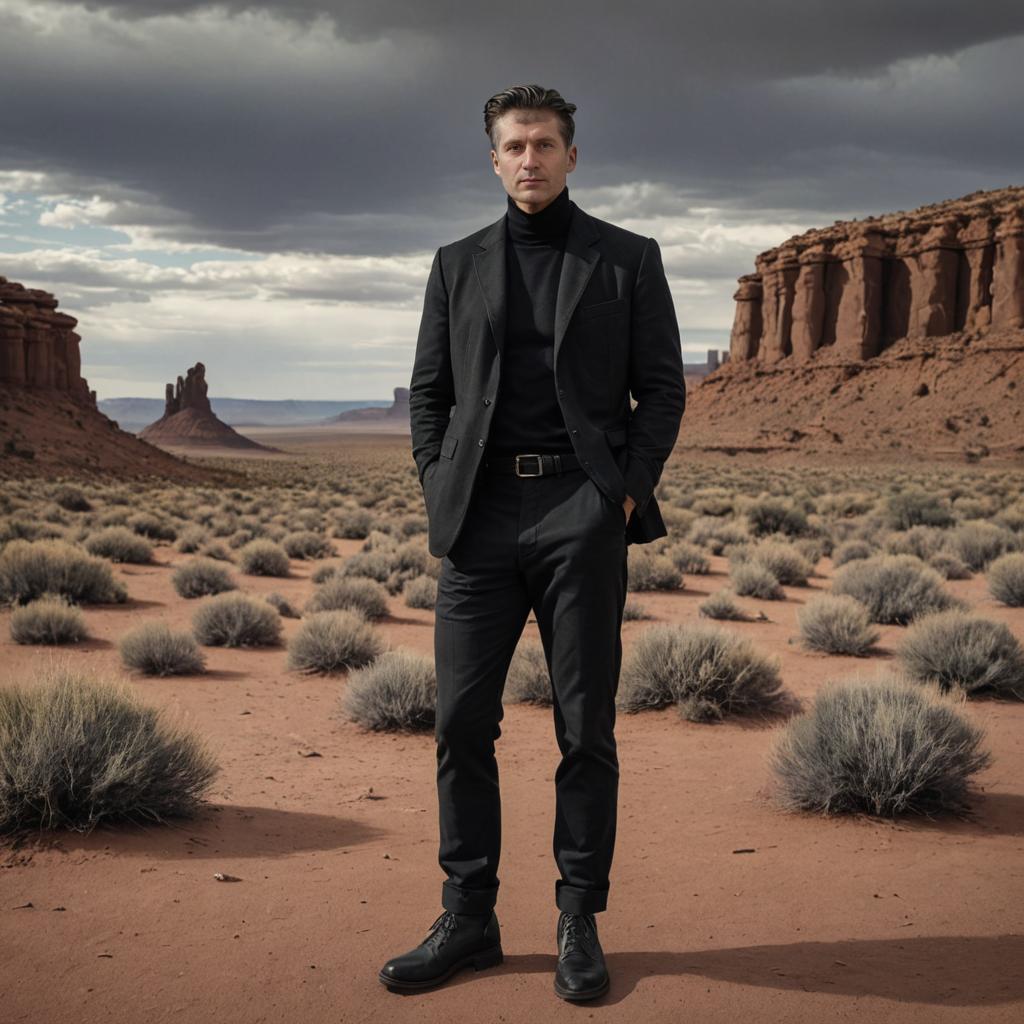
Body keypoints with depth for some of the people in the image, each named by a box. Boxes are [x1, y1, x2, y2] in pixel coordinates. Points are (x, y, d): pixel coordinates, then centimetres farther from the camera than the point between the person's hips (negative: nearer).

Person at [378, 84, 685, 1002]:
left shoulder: (628, 260, 8)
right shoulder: (458, 265, 15)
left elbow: (663, 387, 6)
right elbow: (429, 393, 14)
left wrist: (628, 492, -6)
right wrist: (440, 496, 2)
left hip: (582, 515, -2)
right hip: (482, 515, 3)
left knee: (586, 727, 2)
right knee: (461, 720, 2)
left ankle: (579, 923, 14)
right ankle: (468, 919, 14)